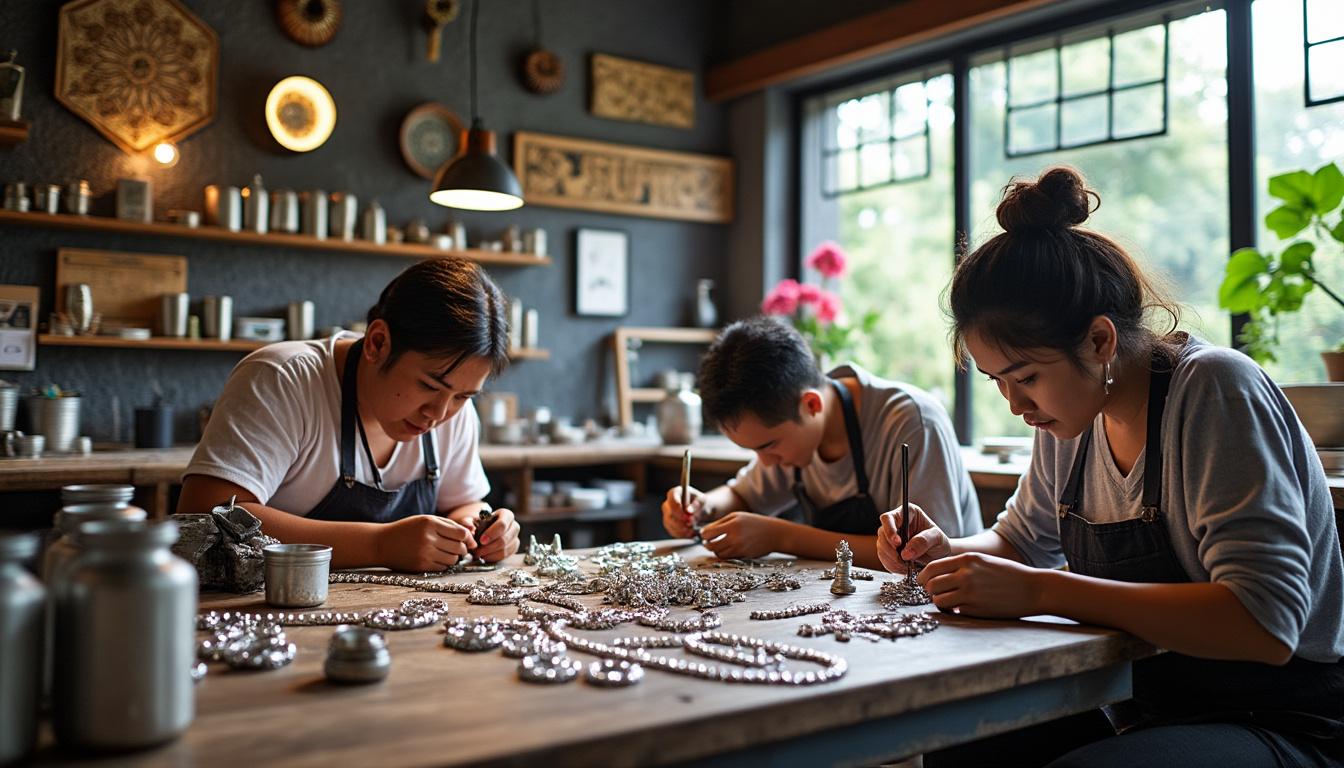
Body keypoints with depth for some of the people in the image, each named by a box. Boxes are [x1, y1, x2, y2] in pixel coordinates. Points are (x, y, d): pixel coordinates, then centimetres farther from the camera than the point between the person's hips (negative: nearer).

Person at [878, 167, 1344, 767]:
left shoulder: (1214, 391, -21)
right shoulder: (1071, 416, 1)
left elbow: (1265, 624, -30)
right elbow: (1022, 539, 18)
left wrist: (1041, 591, -33)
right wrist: (949, 552, -4)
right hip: (1142, 705, 6)